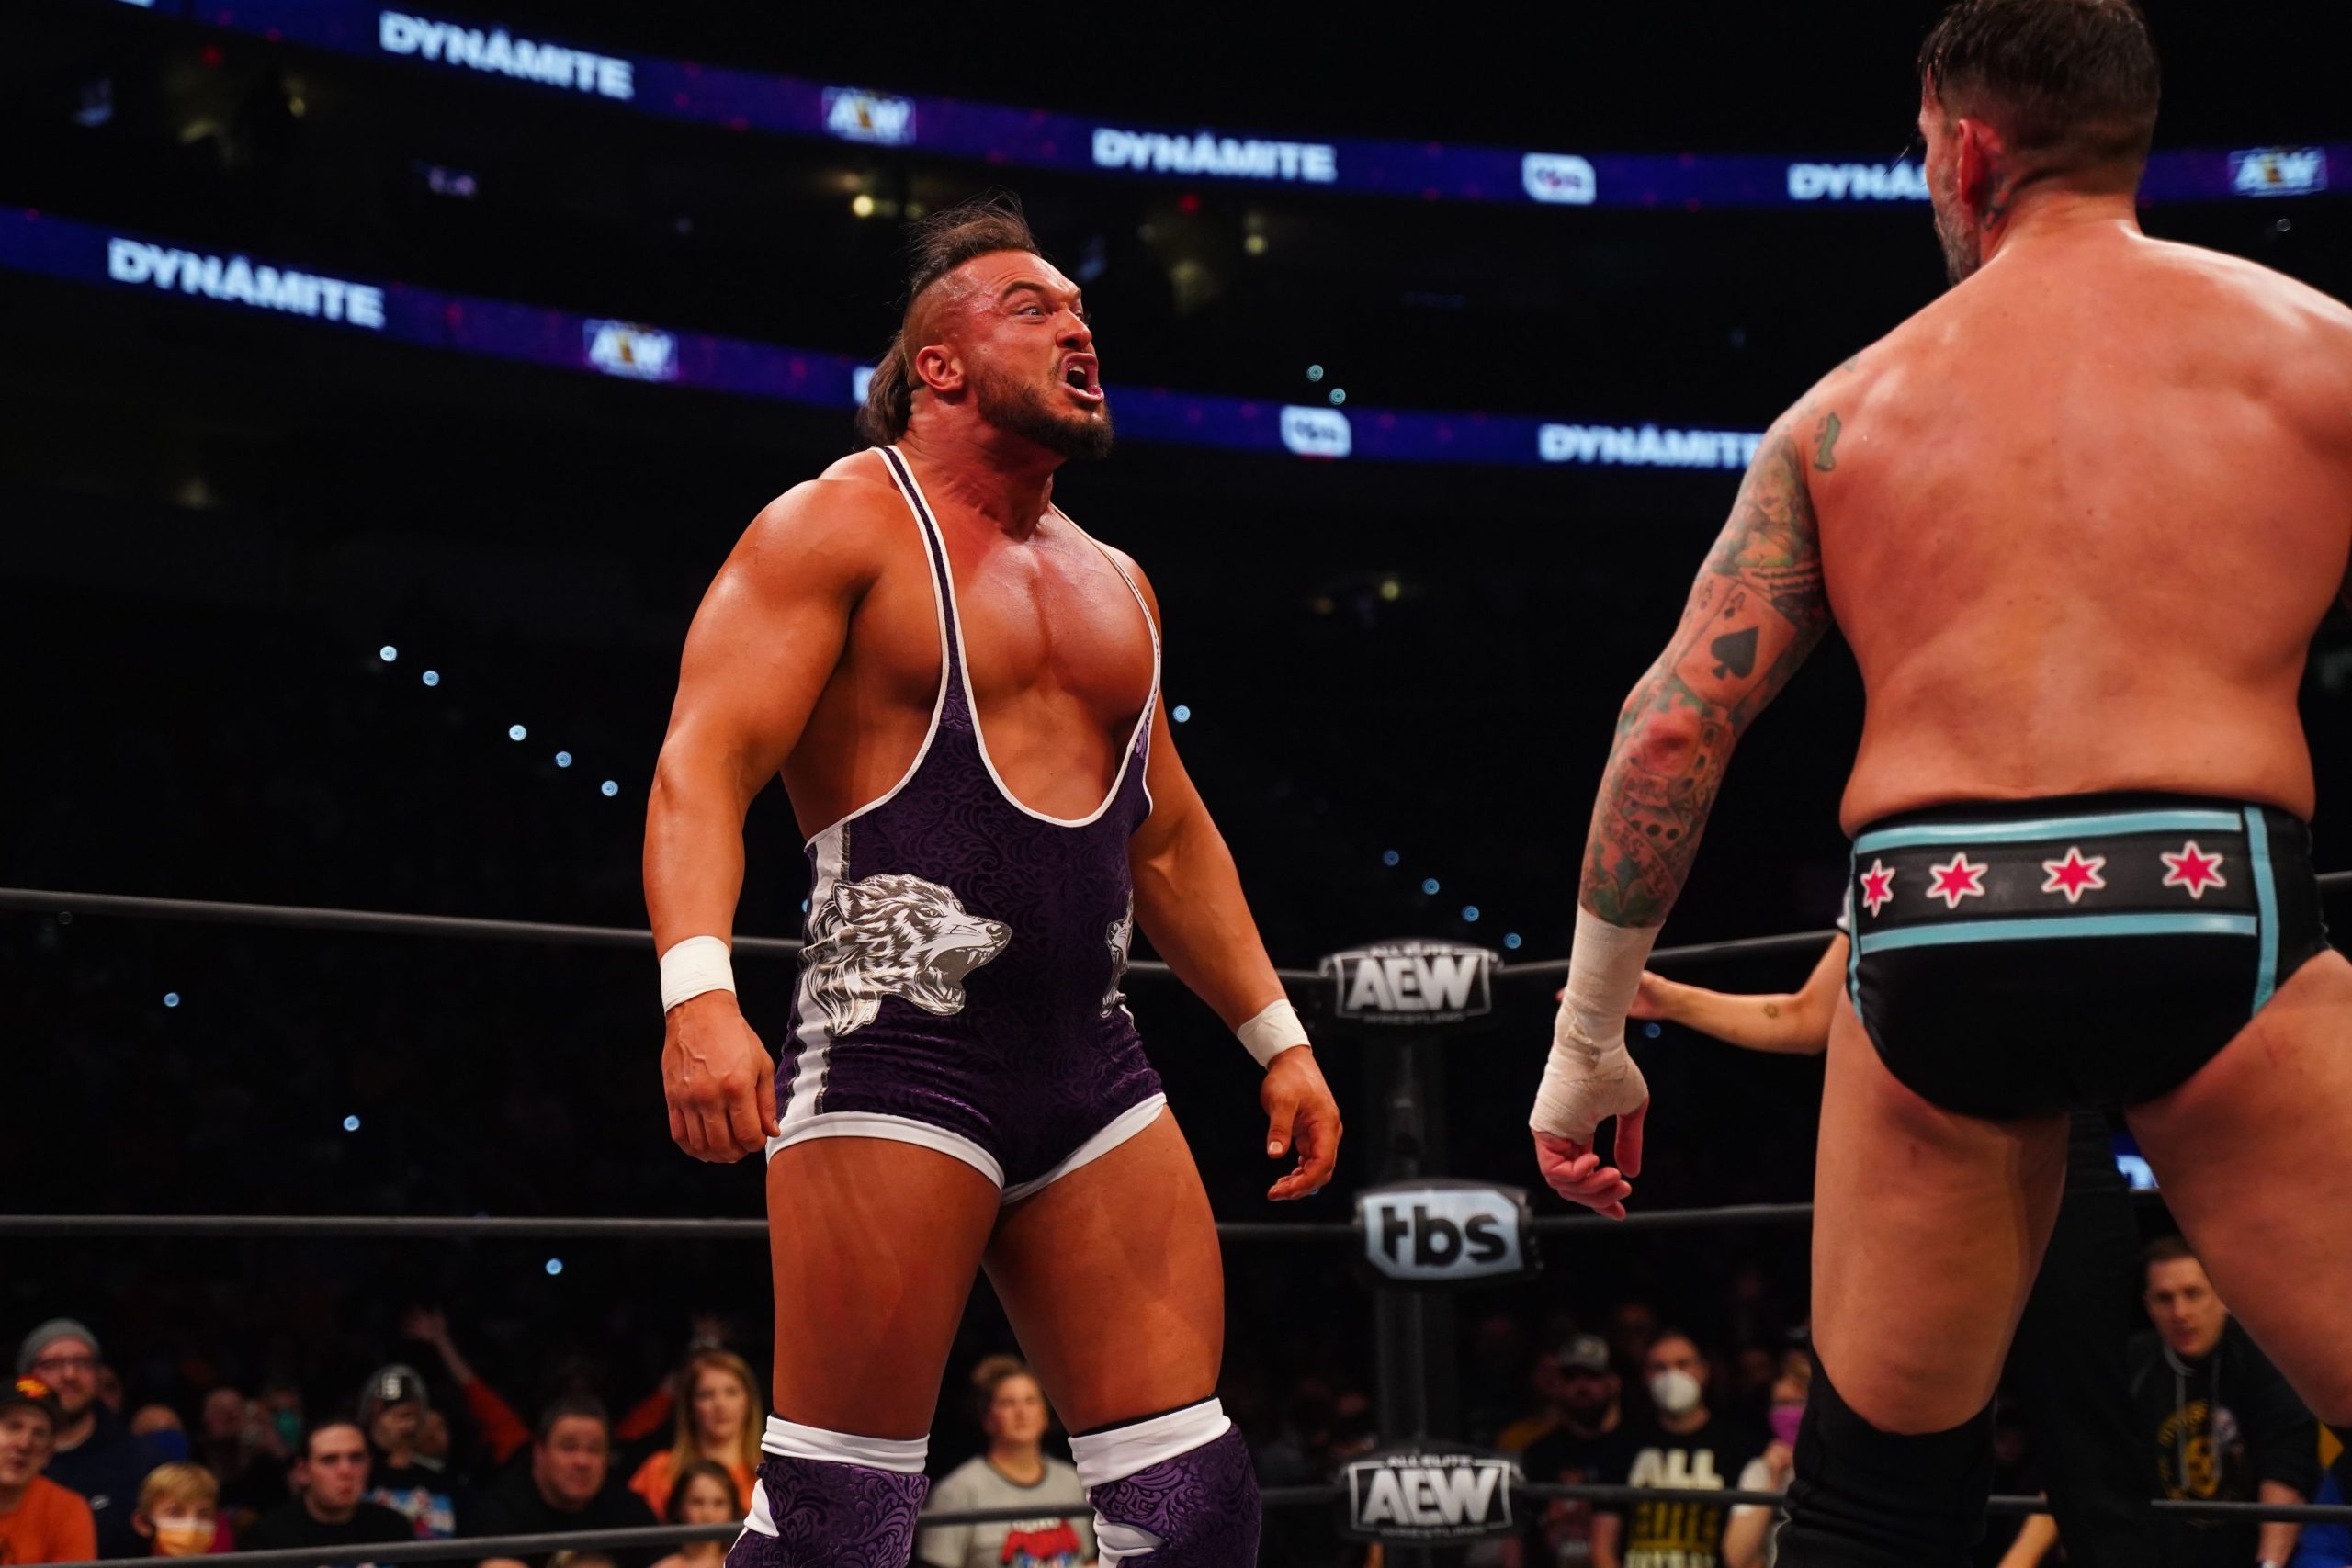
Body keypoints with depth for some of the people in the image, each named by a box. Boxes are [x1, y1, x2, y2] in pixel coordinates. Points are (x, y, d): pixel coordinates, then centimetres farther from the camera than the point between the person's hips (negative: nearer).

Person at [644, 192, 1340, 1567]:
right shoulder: (836, 527, 0)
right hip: (898, 1043, -7)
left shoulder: (1115, 584, 21)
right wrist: (699, 990, -27)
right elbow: (703, 765, -12)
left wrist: (1279, 1038, 22)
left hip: (1092, 1061, 7)